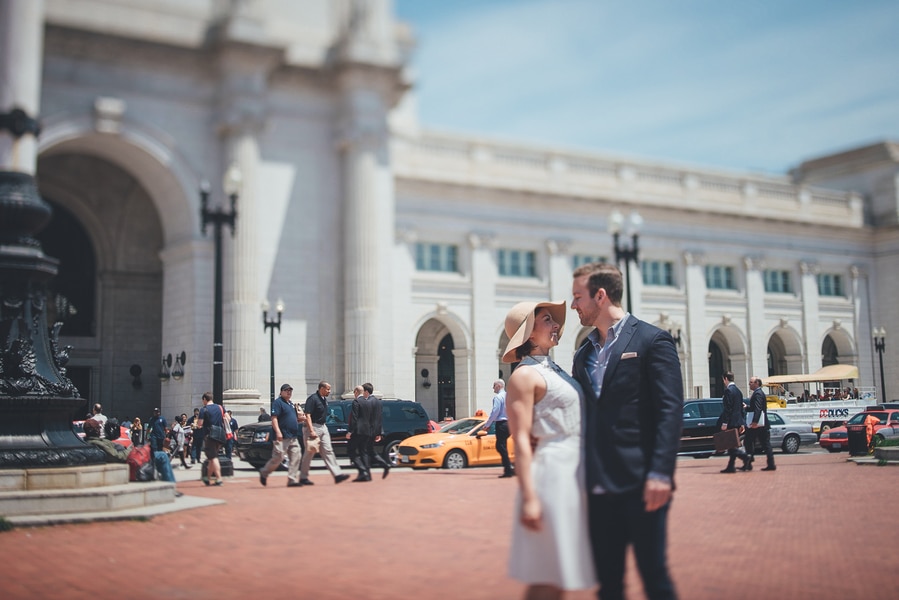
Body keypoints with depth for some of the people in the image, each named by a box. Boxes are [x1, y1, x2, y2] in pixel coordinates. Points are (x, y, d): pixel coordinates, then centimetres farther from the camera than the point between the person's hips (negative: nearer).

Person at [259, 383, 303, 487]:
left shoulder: (290, 403, 19)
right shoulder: (278, 402, -8)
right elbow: (274, 418, -16)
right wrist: (278, 432, -25)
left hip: (293, 437, 9)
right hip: (282, 437, -9)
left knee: (295, 457, 1)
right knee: (278, 458, -6)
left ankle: (292, 480, 3)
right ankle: (264, 473, 15)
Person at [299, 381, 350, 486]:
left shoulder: (324, 399, 12)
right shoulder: (312, 398, -15)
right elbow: (308, 415, -20)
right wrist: (311, 431, -26)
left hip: (323, 427, 8)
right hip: (313, 427, -8)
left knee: (328, 451, 2)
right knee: (309, 453, 0)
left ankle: (337, 474, -4)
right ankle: (303, 477, 11)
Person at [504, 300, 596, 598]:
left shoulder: (553, 370, 15)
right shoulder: (524, 375, -11)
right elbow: (521, 440, -16)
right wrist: (529, 498, -21)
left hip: (575, 472, 9)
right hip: (552, 471, -9)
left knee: (557, 574, 14)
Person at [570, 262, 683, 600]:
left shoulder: (652, 340, -3)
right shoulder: (583, 354, 17)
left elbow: (671, 411, -10)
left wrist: (660, 473, -19)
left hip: (640, 484, -6)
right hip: (598, 487, 6)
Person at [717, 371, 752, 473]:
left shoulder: (728, 391, -13)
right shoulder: (738, 390, 15)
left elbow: (727, 408, -19)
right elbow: (741, 408, 17)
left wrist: (724, 423, -19)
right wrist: (742, 423, 19)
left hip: (731, 422, -9)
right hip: (737, 422, 9)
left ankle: (746, 457, -18)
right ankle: (730, 467, 11)